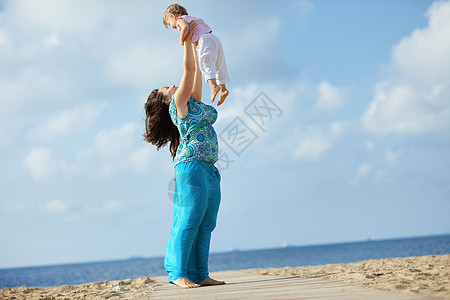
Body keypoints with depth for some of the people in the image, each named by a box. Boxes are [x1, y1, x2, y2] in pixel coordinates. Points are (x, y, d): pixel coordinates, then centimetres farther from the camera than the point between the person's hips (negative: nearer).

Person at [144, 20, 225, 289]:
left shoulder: (193, 102, 23)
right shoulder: (178, 104, 1)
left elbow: (197, 72, 26)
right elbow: (189, 68, 0)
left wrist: (194, 44, 29)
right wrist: (187, 40, 7)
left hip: (210, 170, 8)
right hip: (192, 166, -8)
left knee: (206, 224, 4)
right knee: (190, 220, -11)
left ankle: (200, 274, 4)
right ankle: (179, 274, -11)